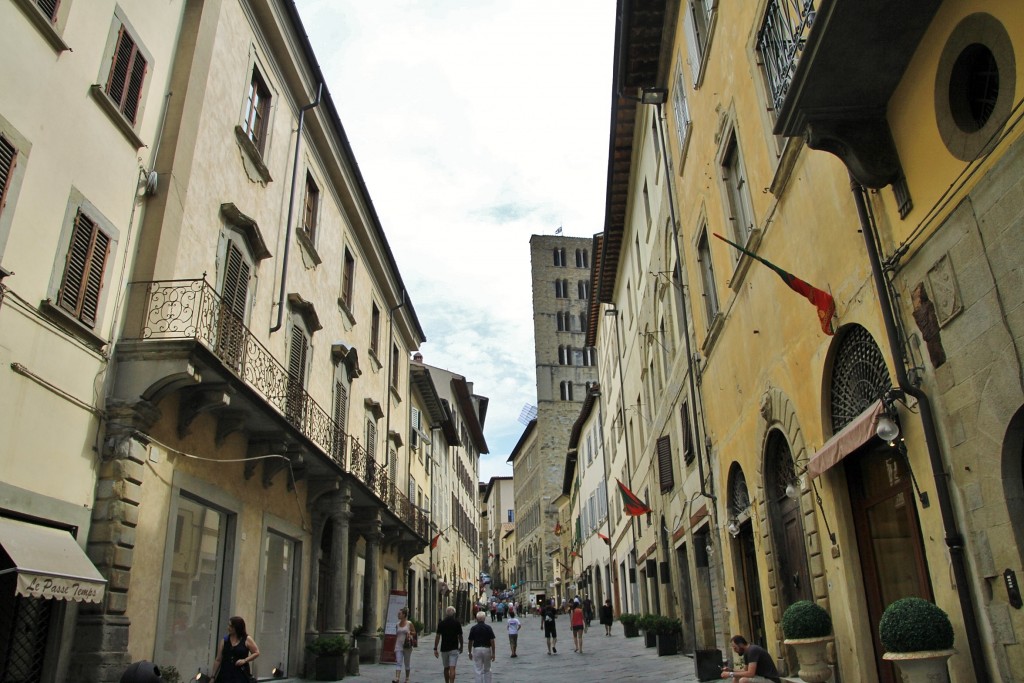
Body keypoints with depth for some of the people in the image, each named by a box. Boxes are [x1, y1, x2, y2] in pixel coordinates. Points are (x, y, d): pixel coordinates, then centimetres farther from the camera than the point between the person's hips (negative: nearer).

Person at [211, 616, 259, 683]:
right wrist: (213, 676, 5)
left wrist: (245, 660, -11)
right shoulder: (225, 640, 5)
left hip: (240, 674, -3)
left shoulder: (247, 639, -1)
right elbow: (218, 660, 7)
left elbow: (256, 653, 1)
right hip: (225, 673, 3)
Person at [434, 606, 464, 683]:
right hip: (454, 649, -2)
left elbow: (437, 636, -6)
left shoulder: (441, 623, -2)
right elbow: (460, 636, 4)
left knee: (446, 668, 17)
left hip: (444, 649, 2)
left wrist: (435, 649, -2)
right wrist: (461, 647, 18)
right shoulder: (457, 623, -3)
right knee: (452, 668, -7)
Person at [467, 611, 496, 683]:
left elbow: (470, 642, 0)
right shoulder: (488, 627, -4)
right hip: (487, 649, 1)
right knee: (487, 670, 18)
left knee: (478, 671, 4)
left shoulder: (473, 628, -3)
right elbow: (492, 641, -7)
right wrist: (493, 653, -2)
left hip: (476, 650, -1)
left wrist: (470, 652, 13)